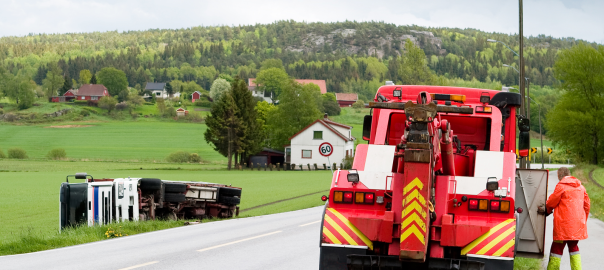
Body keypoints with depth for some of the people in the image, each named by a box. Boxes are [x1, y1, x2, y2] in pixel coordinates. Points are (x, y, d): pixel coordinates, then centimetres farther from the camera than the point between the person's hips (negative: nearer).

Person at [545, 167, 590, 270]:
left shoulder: (561, 186, -9)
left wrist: (547, 210, 18)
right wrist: (583, 220, 25)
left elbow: (551, 202, -3)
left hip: (564, 225, -7)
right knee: (573, 246, 17)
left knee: (557, 247, -1)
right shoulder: (580, 187, 11)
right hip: (578, 224, 7)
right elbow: (586, 205, 16)